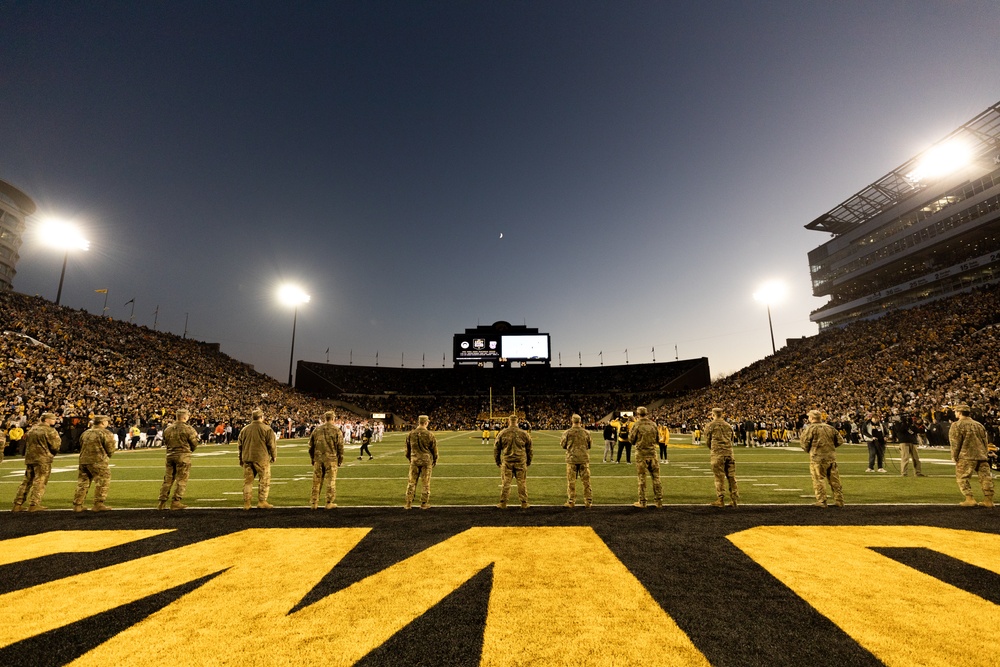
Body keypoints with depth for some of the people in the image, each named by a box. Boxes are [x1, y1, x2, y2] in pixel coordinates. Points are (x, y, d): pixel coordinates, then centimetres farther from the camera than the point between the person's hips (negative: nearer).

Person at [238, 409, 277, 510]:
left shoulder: (244, 429, 9)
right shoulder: (266, 429, -8)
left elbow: (240, 445, 15)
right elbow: (271, 444, -7)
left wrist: (241, 459, 25)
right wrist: (274, 456, 7)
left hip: (247, 459, 5)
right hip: (261, 458, -5)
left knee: (247, 481, 12)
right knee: (264, 480, 4)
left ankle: (246, 503, 15)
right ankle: (262, 502, 5)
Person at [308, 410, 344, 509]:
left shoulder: (317, 429, 6)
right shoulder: (337, 430, -4)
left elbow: (311, 446, 11)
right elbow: (340, 446, -4)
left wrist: (312, 459, 21)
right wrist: (340, 460, 6)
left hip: (318, 459, 3)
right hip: (331, 459, -3)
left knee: (316, 481, 11)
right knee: (330, 481, 5)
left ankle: (314, 502, 17)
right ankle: (329, 502, 9)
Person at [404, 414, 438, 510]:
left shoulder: (410, 434, 0)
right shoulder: (429, 434, -9)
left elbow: (408, 449, 10)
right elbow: (434, 449, -1)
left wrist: (409, 459, 24)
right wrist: (435, 461, 13)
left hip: (414, 460, 3)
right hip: (426, 460, -3)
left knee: (412, 482, 10)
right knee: (426, 483, 7)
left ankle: (408, 503, 14)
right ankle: (424, 503, 13)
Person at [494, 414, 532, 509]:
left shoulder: (502, 433, -1)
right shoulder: (524, 434, 2)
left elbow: (496, 449, 5)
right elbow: (529, 449, 9)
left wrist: (498, 461, 16)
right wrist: (528, 462, 20)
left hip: (506, 462, -1)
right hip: (521, 462, 1)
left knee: (505, 482, 6)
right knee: (522, 482, 8)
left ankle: (503, 503, 12)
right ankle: (524, 503, 15)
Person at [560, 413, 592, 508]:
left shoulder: (567, 432, -9)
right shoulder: (586, 432, -2)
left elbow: (563, 445, 1)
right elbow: (589, 445, 9)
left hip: (571, 458, -2)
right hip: (584, 458, 2)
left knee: (571, 481, 6)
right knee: (586, 481, 10)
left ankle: (571, 501, 11)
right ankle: (588, 501, 16)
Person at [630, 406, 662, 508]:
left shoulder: (636, 425, -11)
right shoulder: (653, 424, 2)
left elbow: (632, 439, -4)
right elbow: (657, 437, 12)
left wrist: (630, 431, 13)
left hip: (641, 453, -4)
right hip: (652, 452, 4)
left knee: (641, 478, 3)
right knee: (656, 477, 11)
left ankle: (642, 502, 9)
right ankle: (659, 501, 16)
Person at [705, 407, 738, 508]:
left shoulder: (710, 426, 0)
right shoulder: (728, 425, 14)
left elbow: (707, 441, 4)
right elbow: (731, 440, 19)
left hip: (717, 454, -5)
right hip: (729, 452, 5)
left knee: (719, 477, 0)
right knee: (731, 476, 10)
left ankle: (720, 500, 4)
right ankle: (735, 499, 14)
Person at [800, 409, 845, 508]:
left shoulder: (810, 428, -8)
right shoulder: (830, 428, 9)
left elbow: (804, 442, -11)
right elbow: (840, 440, 12)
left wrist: (808, 450, 9)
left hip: (817, 457, -6)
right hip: (831, 457, 6)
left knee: (818, 479, 1)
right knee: (834, 480, 14)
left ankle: (821, 501, 1)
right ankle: (839, 500, 21)